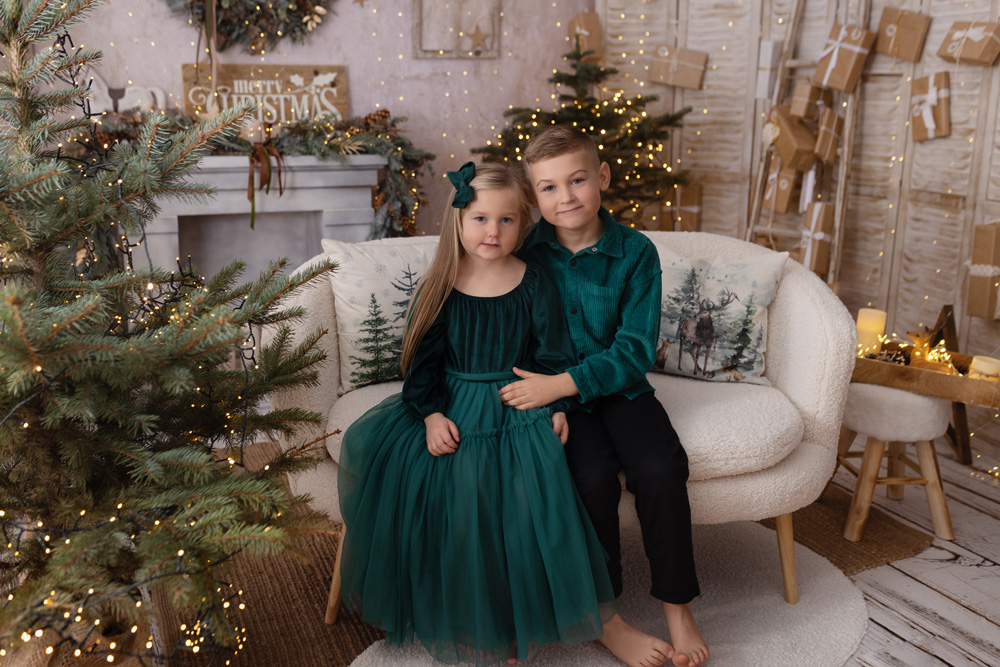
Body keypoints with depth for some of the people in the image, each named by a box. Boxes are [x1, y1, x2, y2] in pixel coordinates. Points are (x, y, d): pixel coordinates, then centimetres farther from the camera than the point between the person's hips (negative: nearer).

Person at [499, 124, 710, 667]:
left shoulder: (636, 252, -6)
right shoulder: (524, 253, -3)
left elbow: (635, 352, -11)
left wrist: (561, 383, -23)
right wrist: (543, 396, -16)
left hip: (619, 385, 1)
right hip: (552, 392, 0)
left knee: (661, 468, -24)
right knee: (592, 476, -25)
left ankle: (676, 606, -3)